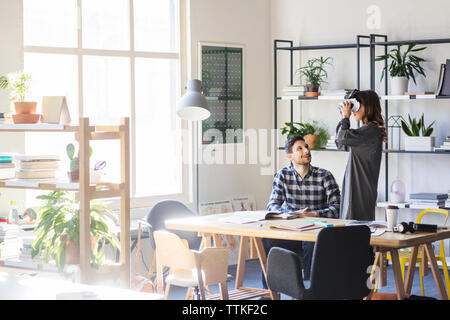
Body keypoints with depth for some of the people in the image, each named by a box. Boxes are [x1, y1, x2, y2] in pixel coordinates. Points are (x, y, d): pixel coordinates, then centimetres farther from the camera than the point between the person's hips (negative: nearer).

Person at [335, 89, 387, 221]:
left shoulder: (371, 129, -14)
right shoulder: (366, 129, 16)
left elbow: (342, 138, -23)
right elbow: (341, 145, 23)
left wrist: (346, 117, -7)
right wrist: (343, 119, 15)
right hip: (354, 186, 10)